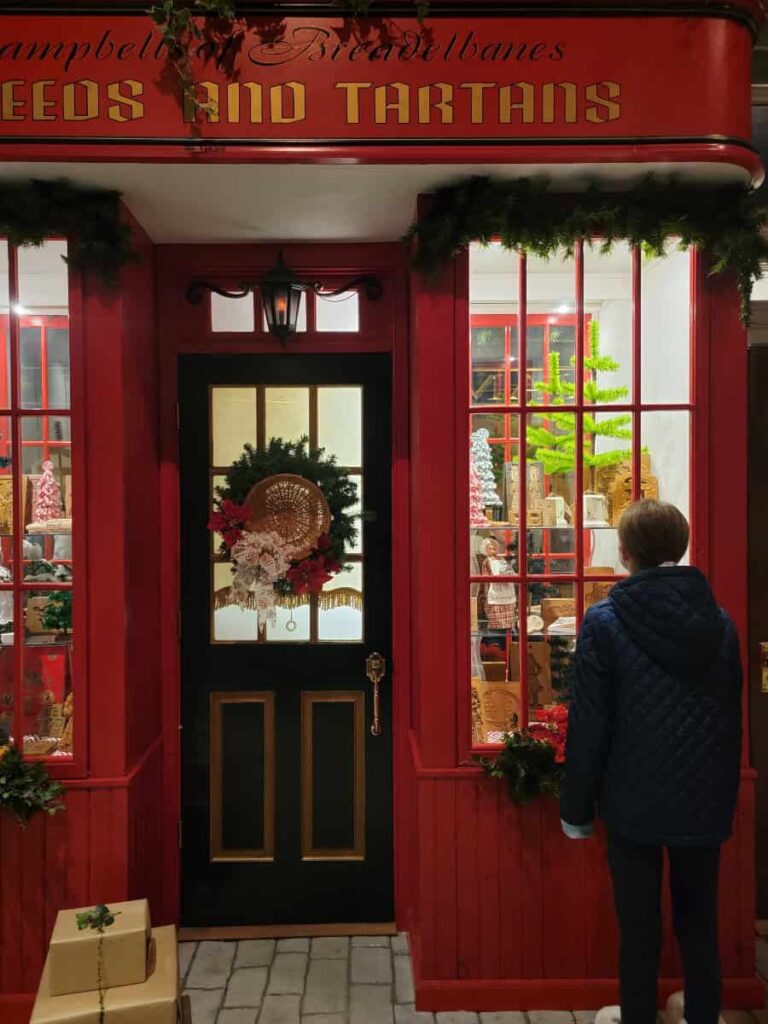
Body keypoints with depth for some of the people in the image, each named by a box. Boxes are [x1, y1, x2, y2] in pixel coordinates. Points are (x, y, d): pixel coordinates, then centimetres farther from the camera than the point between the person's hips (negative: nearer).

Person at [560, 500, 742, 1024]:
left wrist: (577, 807, -2)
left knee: (639, 925, 12)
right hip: (704, 800, 4)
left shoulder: (605, 620, -14)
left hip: (634, 800, -3)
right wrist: (725, 796, 18)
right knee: (699, 921, 20)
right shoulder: (720, 621, -2)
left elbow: (589, 725, -13)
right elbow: (732, 719, 6)